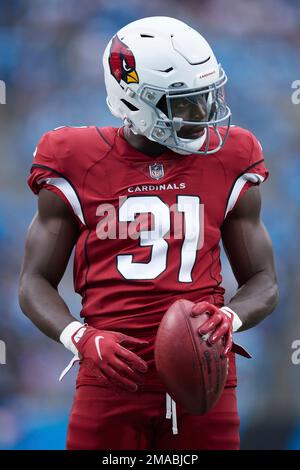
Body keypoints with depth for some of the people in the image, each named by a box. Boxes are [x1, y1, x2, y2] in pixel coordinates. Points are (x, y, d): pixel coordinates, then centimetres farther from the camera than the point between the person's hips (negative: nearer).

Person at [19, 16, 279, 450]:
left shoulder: (228, 164, 7)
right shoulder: (78, 167, 2)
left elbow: (263, 283, 12)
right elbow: (36, 283, 6)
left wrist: (229, 318, -10)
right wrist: (81, 339, -13)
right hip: (113, 377, -1)